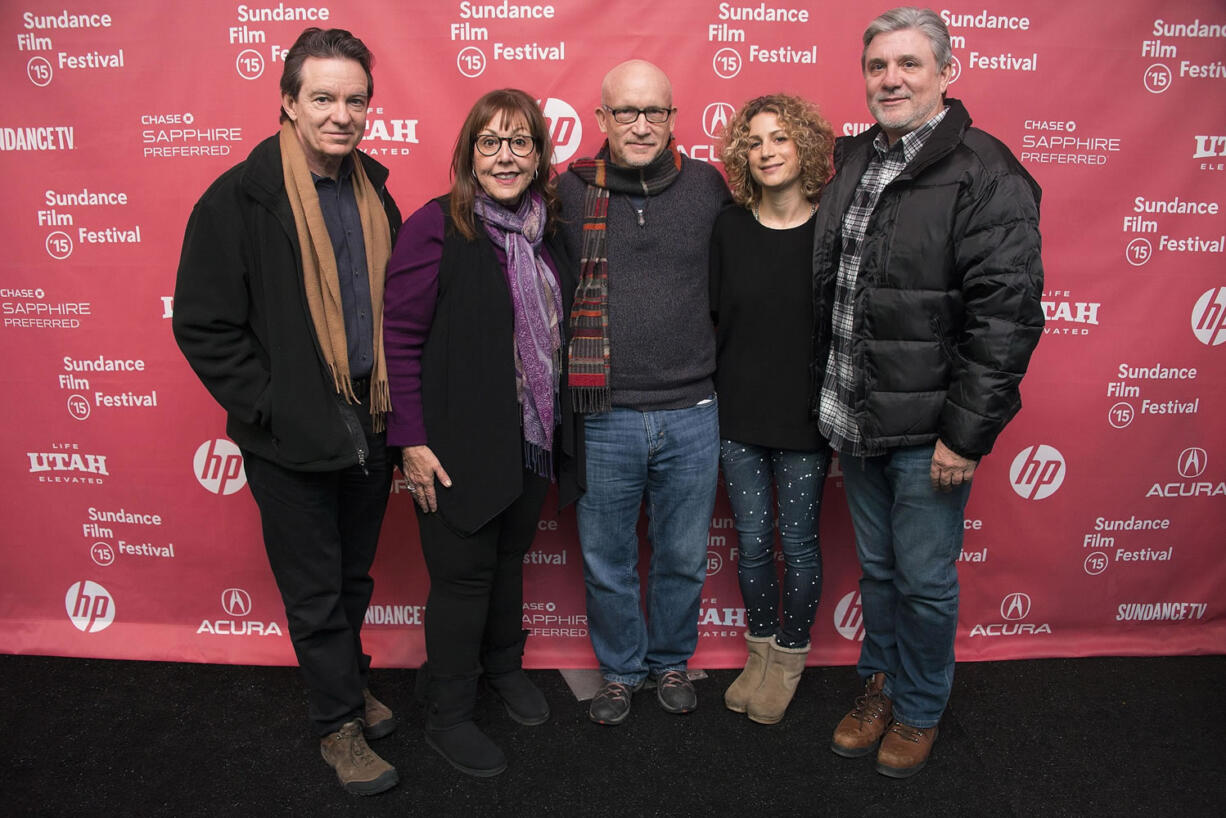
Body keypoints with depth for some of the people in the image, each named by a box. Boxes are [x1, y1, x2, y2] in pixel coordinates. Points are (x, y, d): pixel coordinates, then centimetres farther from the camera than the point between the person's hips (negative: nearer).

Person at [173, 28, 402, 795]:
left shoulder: (374, 192, 5)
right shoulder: (241, 198, -13)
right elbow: (203, 326, -11)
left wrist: (394, 401, 6)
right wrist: (269, 407, -14)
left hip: (369, 426, 5)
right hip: (292, 439, -5)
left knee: (354, 575, 21)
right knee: (315, 589, 11)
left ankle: (348, 679, 44)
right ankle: (341, 719, 31)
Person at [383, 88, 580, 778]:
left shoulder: (549, 233, 6)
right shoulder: (436, 228, -13)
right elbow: (401, 338, -14)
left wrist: (560, 429, 12)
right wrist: (412, 440, -17)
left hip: (534, 439, 6)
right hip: (459, 445, -6)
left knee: (511, 556, 21)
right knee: (463, 573, 6)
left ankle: (504, 664, 46)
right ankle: (448, 715, 26)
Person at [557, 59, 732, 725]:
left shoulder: (707, 186, 3)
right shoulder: (568, 191, -1)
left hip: (691, 415, 1)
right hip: (603, 418, -1)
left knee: (683, 558, 16)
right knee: (606, 562, 13)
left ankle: (671, 662, 41)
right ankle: (620, 669, 37)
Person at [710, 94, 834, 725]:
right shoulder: (728, 229, -1)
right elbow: (712, 319, 4)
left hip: (806, 420, -2)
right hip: (738, 417, 2)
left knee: (798, 542, 10)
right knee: (752, 541, 13)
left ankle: (789, 658, 33)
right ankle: (760, 652, 35)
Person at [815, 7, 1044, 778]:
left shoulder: (986, 177, -13)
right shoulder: (852, 162, 9)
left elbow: (1006, 317, -18)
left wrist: (966, 433, -18)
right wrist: (831, 403, 11)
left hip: (927, 431, -6)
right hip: (854, 422, 6)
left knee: (925, 580, 10)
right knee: (877, 569, 21)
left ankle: (920, 712, 34)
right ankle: (880, 687, 42)